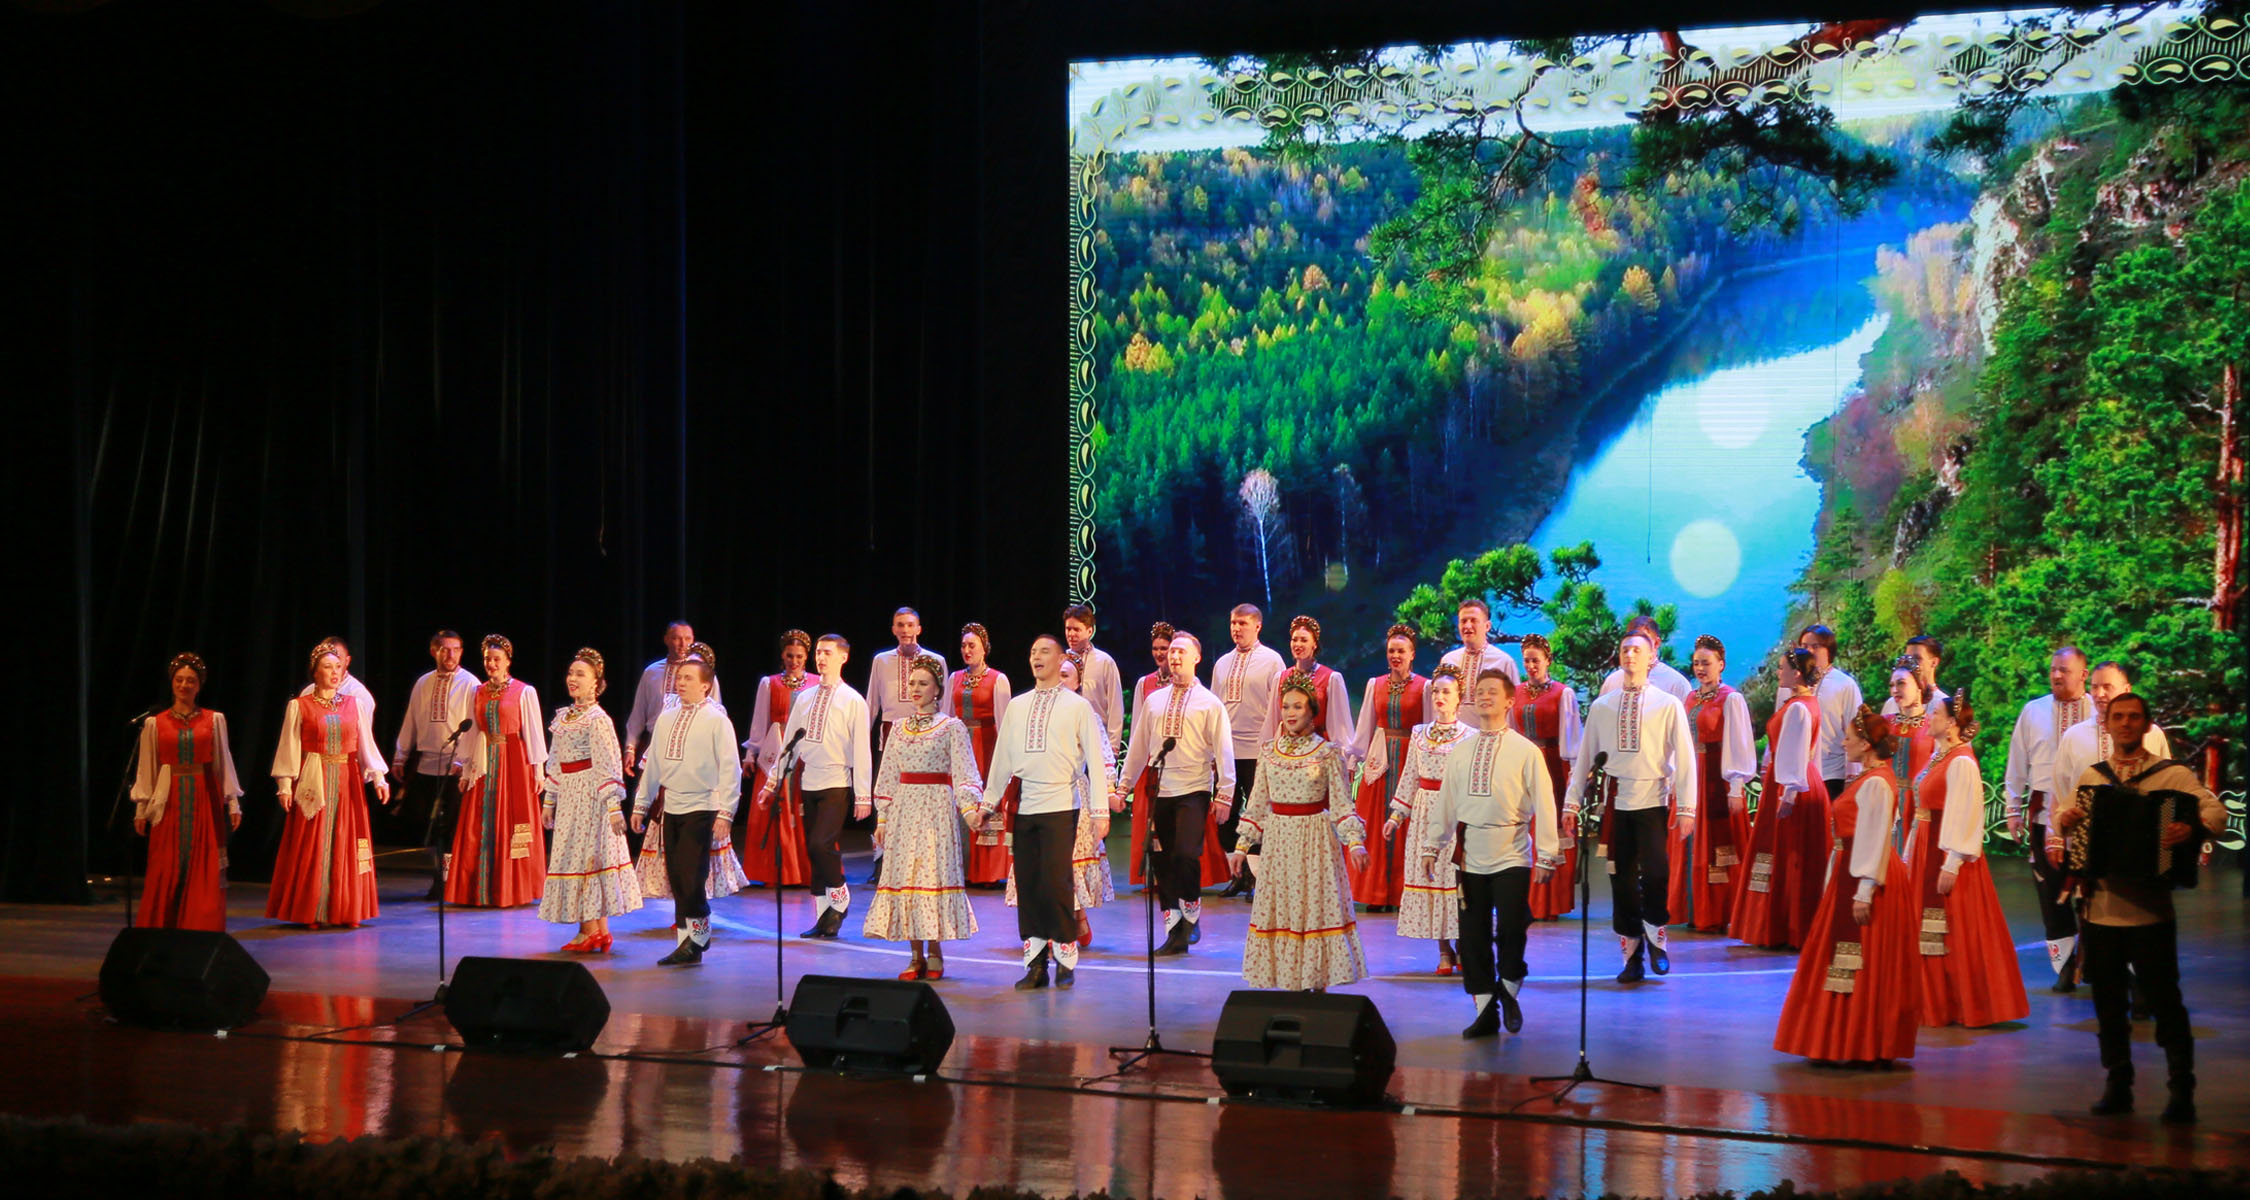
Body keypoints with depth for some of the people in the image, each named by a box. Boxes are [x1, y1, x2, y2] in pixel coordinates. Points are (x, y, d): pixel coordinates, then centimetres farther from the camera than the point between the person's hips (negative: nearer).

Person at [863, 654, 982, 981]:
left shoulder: (952, 727, 0)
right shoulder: (899, 729, 14)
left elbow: (964, 773, -6)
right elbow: (887, 775, 16)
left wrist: (970, 807, -19)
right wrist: (882, 819, 12)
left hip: (937, 808, -4)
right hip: (903, 810, 4)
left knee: (934, 870, -7)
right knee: (903, 873, 0)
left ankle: (934, 953, 2)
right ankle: (916, 956, 5)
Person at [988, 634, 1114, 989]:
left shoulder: (1078, 706, 3)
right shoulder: (1016, 706, 15)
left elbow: (1095, 760, 0)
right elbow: (1002, 757, 18)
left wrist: (1101, 810, -6)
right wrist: (988, 801, 15)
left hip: (1060, 806, -4)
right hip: (1023, 807, 4)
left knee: (1055, 882, -10)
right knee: (1027, 884, 3)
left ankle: (1065, 959, 5)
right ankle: (1035, 965, 10)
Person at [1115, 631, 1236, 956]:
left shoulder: (1209, 703, 2)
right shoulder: (1153, 701, 13)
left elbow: (1223, 750, -3)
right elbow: (1138, 747, 15)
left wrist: (1224, 794, -10)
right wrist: (1122, 786, 13)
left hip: (1194, 791, -4)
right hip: (1160, 792, 4)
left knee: (1186, 855, -19)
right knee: (1163, 861, 3)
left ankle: (1191, 913, 4)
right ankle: (1175, 932, 10)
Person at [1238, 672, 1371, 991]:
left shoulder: (1328, 753, -2)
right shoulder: (1269, 752, 7)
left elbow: (1341, 804, -3)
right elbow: (1257, 804, 11)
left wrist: (1355, 842, -13)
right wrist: (1243, 844, 8)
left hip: (1315, 840, -3)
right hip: (1278, 839, 3)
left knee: (1315, 905, -2)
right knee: (1279, 910, 2)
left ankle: (1317, 983, 6)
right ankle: (1289, 983, 10)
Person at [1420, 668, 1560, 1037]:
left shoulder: (1526, 751, -1)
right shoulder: (1460, 754, 11)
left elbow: (1543, 805, -2)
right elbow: (1444, 802, 14)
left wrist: (1546, 855, -6)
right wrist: (1432, 846, 12)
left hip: (1511, 854, -4)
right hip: (1470, 854, 4)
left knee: (1510, 929, -10)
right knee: (1472, 934, 4)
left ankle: (1509, 992, 17)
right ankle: (1485, 1012, 14)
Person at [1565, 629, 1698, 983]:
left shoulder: (1667, 705, 2)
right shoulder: (1601, 707, 10)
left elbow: (1685, 758, 0)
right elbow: (1585, 756, 11)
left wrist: (1686, 806, -7)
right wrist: (1572, 802, 6)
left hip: (1652, 801, -3)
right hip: (1615, 803, 3)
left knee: (1654, 873, -16)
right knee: (1622, 879, 4)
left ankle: (1655, 936, 11)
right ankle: (1632, 956, 14)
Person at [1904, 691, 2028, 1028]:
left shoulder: (1961, 762, -16)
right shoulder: (1938, 757, 13)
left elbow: (1963, 815, -20)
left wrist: (1951, 865, -23)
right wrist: (1911, 856, 15)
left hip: (1948, 854, -10)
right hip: (1926, 851, 10)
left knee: (1954, 933, -3)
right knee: (1927, 936, 13)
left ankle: (1963, 1006, 5)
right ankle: (1934, 1003, 21)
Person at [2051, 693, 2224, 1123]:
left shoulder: (2171, 774, -1)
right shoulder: (2090, 777, 12)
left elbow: (2216, 810, -11)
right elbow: (2062, 811, 20)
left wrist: (2192, 829, -31)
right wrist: (2060, 824, -3)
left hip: (2150, 909, -4)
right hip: (2100, 907, 4)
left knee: (2164, 1000, -3)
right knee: (2108, 1002, 9)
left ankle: (2181, 1089, 5)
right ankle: (2118, 1085, 20)